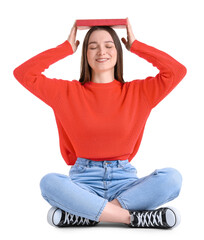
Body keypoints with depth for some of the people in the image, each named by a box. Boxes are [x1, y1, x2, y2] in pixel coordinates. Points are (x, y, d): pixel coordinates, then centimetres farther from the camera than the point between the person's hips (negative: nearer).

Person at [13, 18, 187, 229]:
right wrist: (67, 48, 6)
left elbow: (178, 70, -2)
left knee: (172, 177, -27)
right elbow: (23, 74, 1)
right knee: (49, 182, -33)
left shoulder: (138, 92, 7)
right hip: (83, 180, -1)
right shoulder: (68, 92, 6)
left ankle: (87, 215, -25)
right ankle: (134, 217, -27)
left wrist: (135, 45, 7)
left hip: (123, 179, 1)